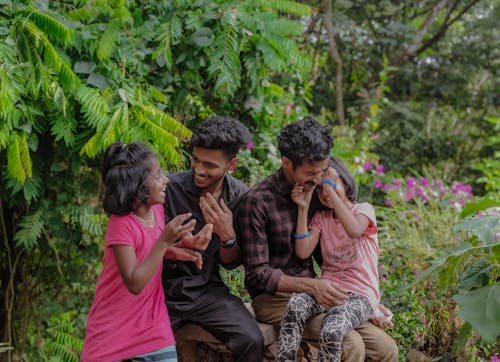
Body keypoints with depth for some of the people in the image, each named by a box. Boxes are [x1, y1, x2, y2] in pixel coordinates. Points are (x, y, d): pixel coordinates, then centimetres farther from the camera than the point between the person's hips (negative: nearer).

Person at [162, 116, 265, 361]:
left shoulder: (239, 196, -2)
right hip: (165, 289, -2)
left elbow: (231, 263, 4)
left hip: (207, 290, 2)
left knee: (252, 341, -20)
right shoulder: (170, 188, -13)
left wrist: (228, 235, -18)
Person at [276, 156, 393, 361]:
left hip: (360, 295, -4)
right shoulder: (321, 218, 18)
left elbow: (354, 230, -22)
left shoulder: (364, 210, 4)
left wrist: (331, 188, -19)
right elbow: (303, 252, 1)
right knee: (295, 306, -32)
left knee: (331, 332, -35)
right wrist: (303, 208, -1)